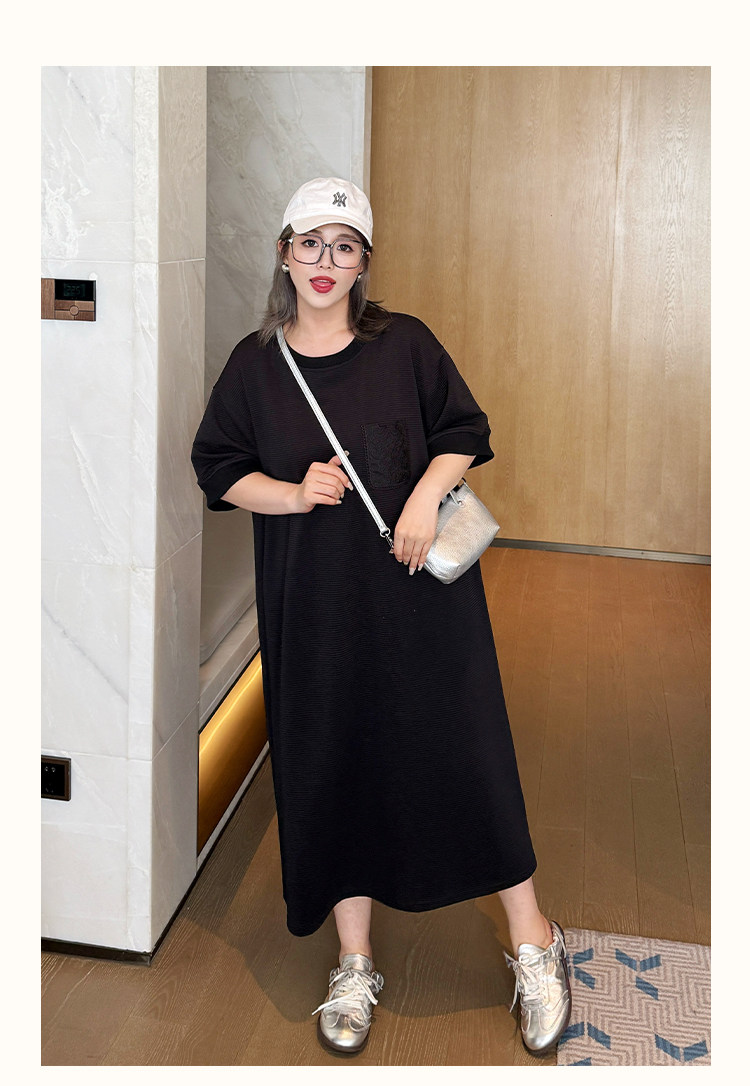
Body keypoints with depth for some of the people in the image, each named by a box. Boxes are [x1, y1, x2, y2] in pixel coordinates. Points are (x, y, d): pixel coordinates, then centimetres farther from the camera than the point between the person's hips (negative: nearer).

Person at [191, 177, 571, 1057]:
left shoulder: (405, 344, 1)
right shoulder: (254, 364, 4)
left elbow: (465, 433, 5)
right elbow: (218, 468, 7)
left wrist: (425, 495, -13)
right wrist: (295, 494, -11)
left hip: (420, 587, -1)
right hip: (314, 602, 2)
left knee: (464, 752, 2)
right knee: (331, 767, 7)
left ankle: (533, 944, 20)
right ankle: (354, 965, 24)